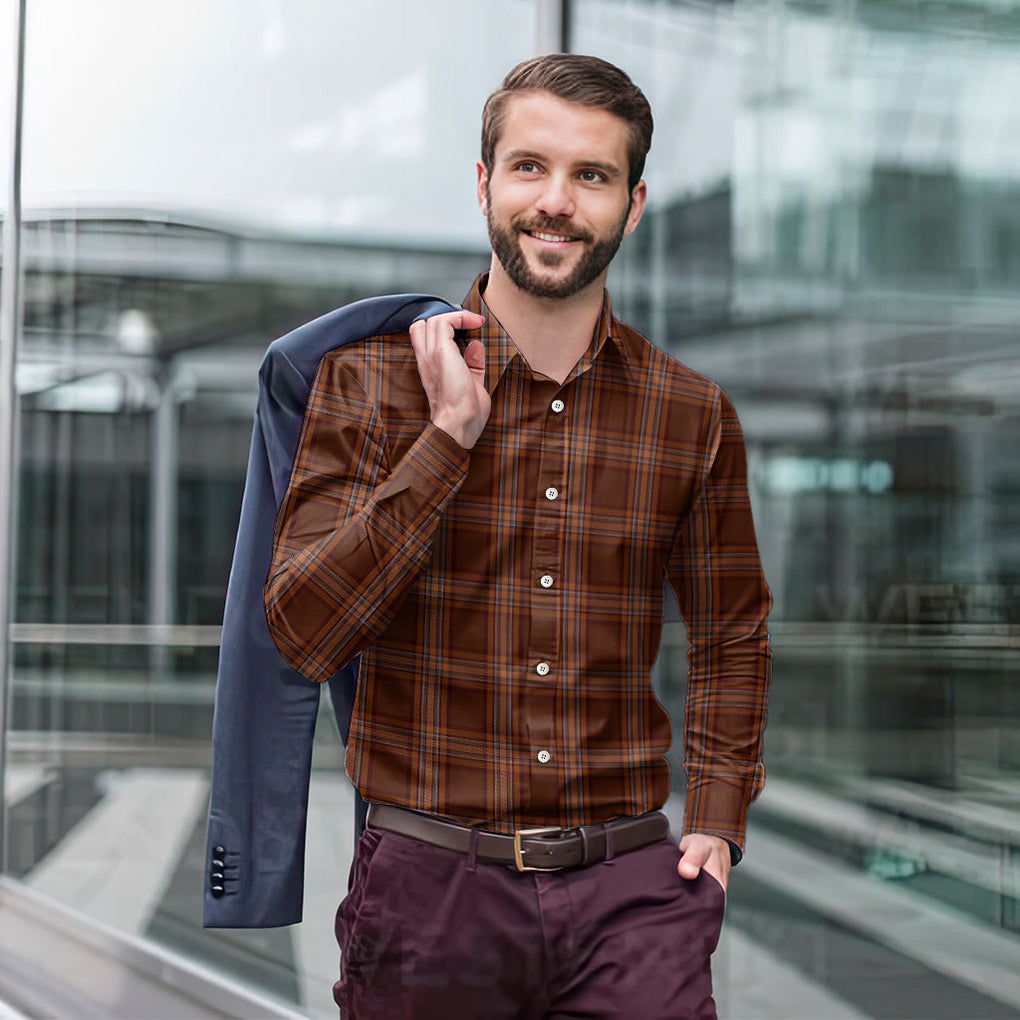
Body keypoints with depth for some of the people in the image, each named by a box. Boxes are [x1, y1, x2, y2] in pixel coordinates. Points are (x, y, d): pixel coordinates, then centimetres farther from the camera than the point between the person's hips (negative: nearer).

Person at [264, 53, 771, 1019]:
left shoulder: (692, 413, 4)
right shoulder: (371, 378, -2)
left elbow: (731, 632, 18)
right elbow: (303, 634, -11)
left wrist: (718, 819, 8)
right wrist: (450, 436, -15)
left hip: (631, 886, 2)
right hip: (430, 880, -1)